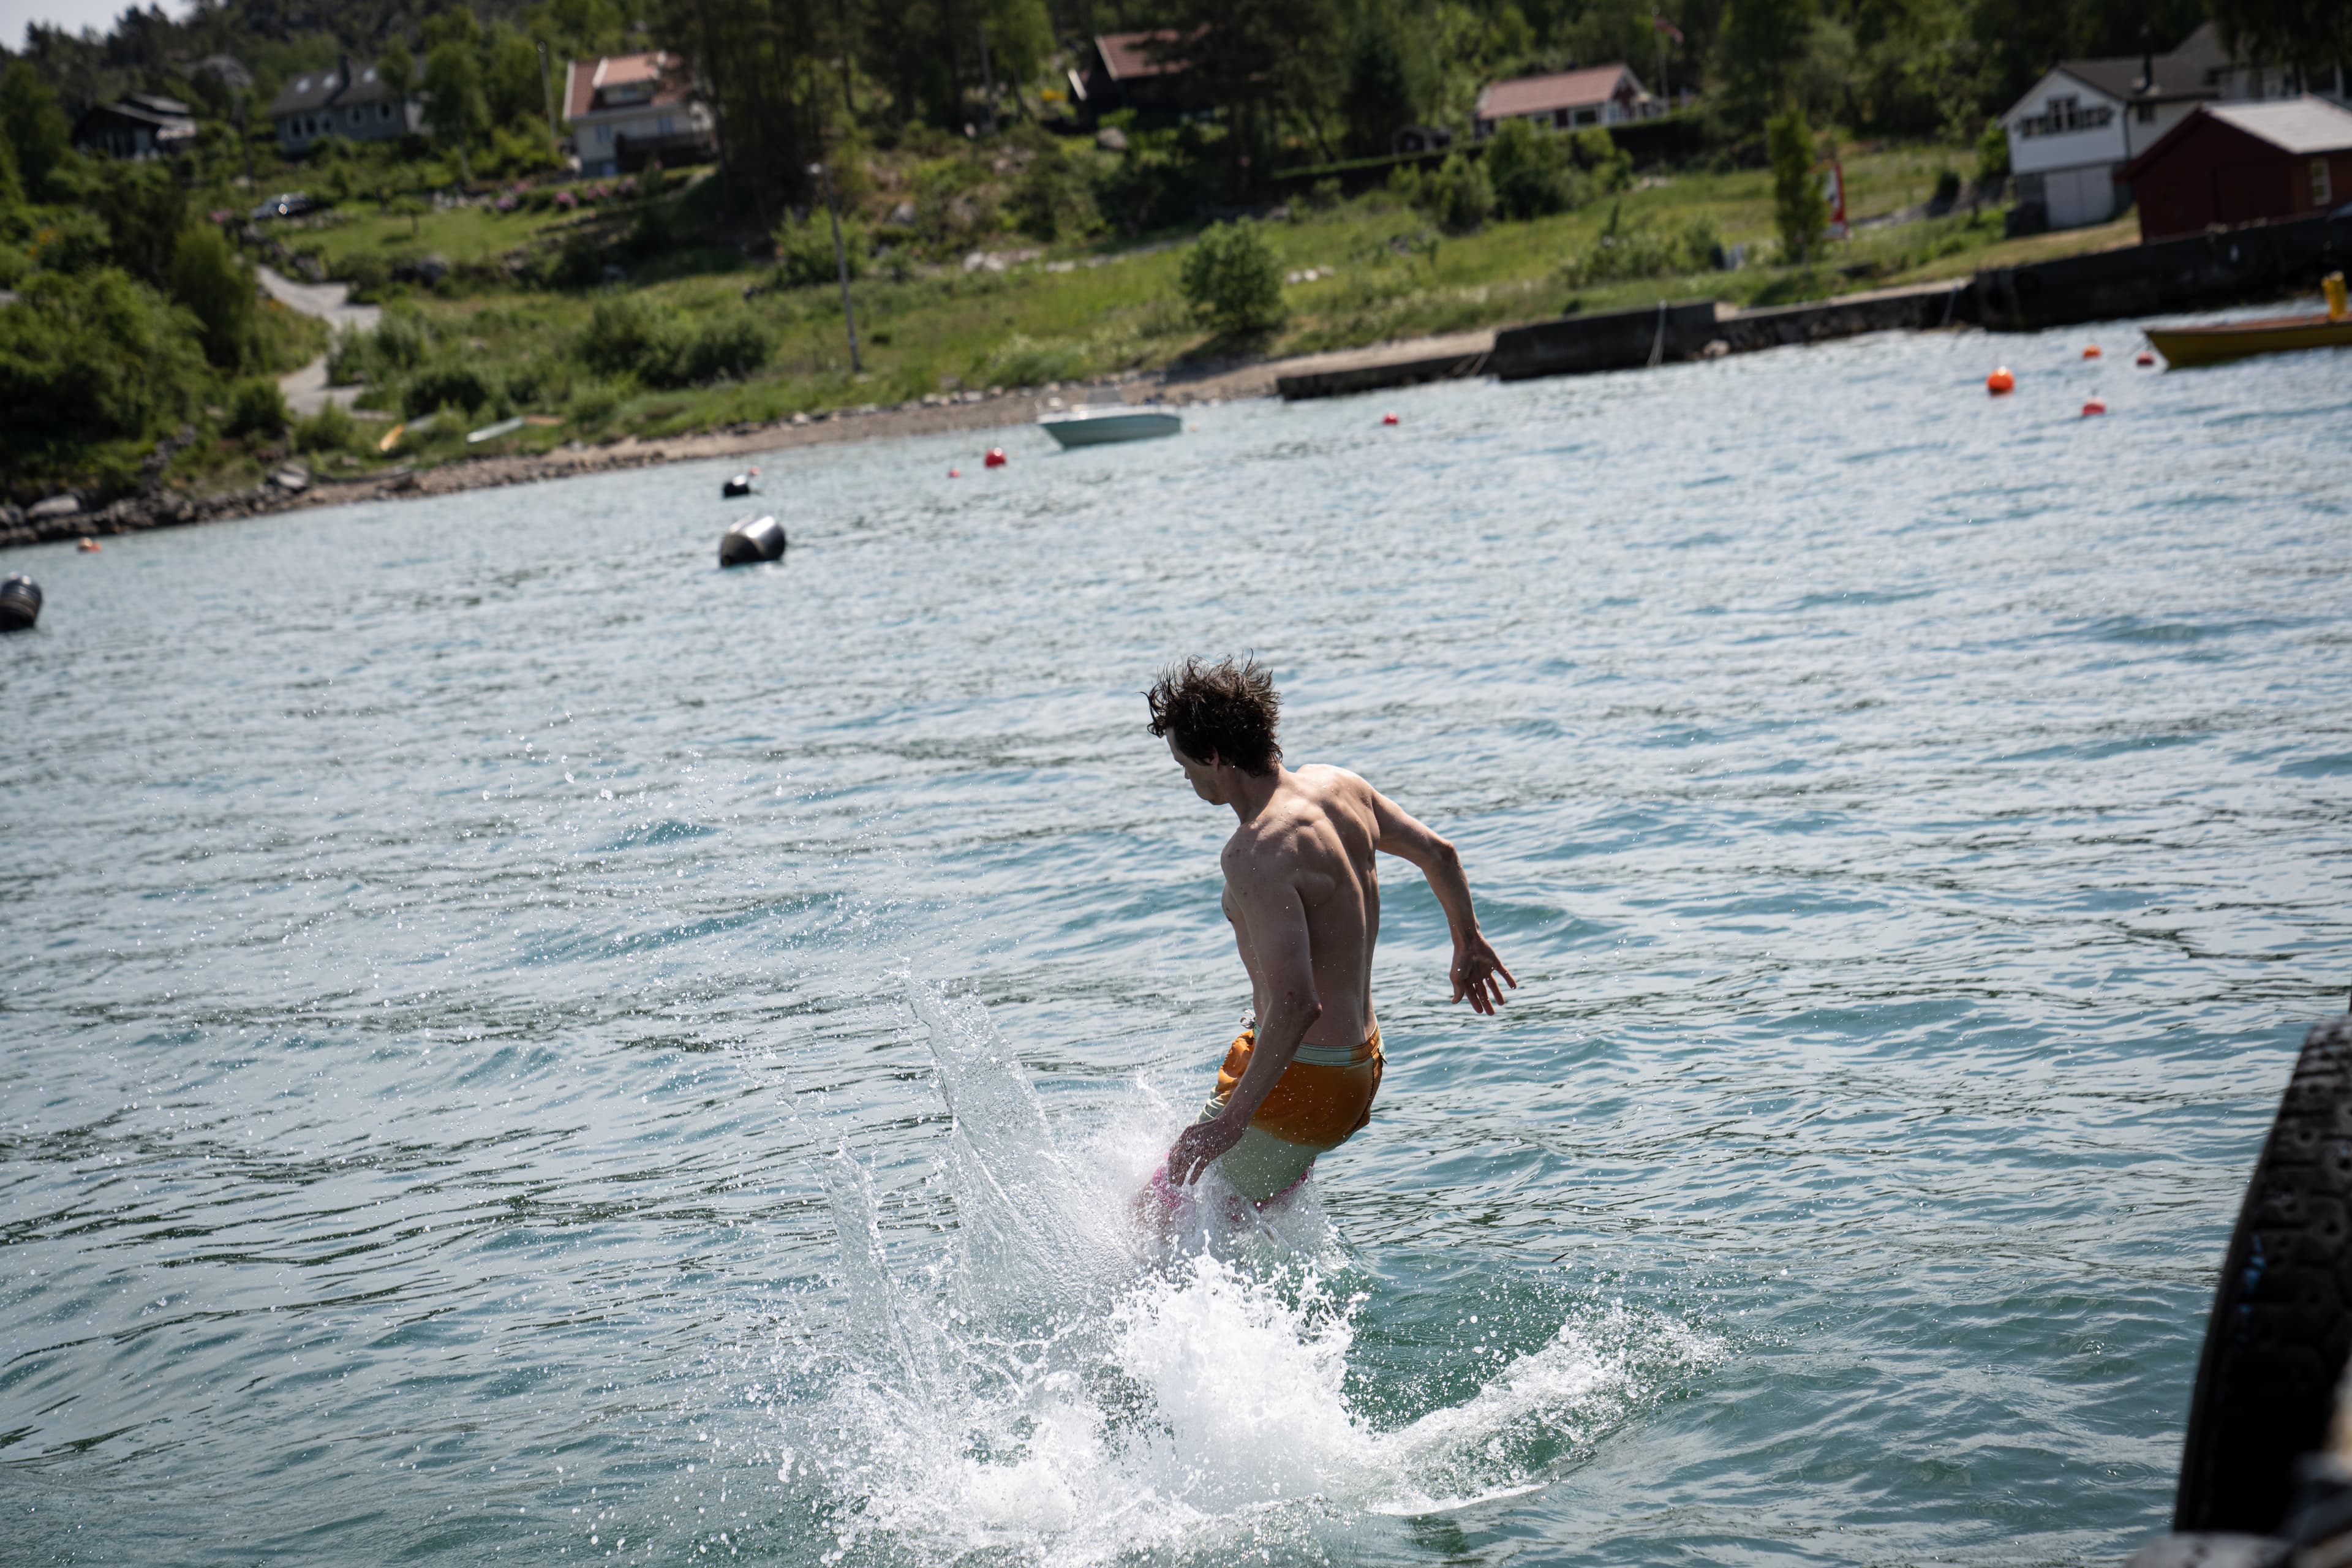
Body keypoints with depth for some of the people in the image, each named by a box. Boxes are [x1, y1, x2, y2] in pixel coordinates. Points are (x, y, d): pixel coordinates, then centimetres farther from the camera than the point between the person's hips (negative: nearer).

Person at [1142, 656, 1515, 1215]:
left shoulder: (1256, 854, -26)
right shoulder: (1337, 785, 1)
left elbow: (1297, 1004, -33)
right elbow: (1437, 853, 17)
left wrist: (1234, 1118, -28)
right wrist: (1468, 942, 33)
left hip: (1303, 1079, -10)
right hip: (1361, 1062, 10)